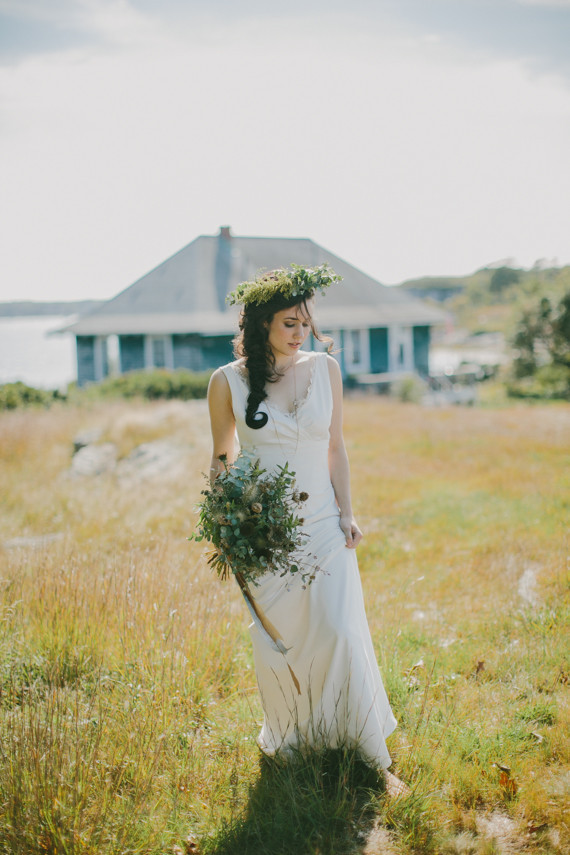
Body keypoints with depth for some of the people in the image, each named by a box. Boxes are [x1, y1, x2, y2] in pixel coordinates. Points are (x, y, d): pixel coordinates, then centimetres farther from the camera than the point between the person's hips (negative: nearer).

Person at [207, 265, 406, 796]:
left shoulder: (325, 369, 2)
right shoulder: (228, 382, -4)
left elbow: (335, 448, 8)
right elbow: (221, 459, 5)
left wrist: (346, 513, 2)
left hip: (324, 525, 1)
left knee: (342, 632, -6)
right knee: (275, 641, 7)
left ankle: (376, 757, 4)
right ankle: (285, 738, 31)